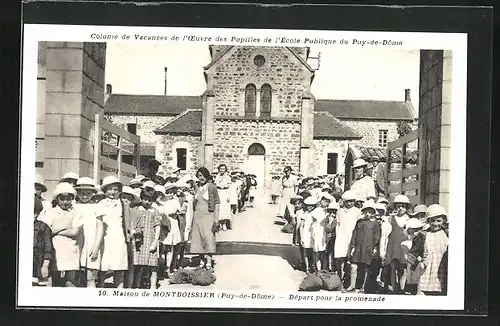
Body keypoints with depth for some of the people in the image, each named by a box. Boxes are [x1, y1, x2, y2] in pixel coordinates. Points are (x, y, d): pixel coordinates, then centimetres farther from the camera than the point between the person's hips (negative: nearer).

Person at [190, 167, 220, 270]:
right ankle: (201, 262, 13)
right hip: (197, 216, 6)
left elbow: (216, 204, -6)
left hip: (208, 215, -6)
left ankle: (209, 262, -13)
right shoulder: (198, 188, 13)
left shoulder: (212, 187, -4)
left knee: (208, 238, -14)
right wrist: (193, 218, 13)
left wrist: (216, 220, -11)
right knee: (198, 239, 5)